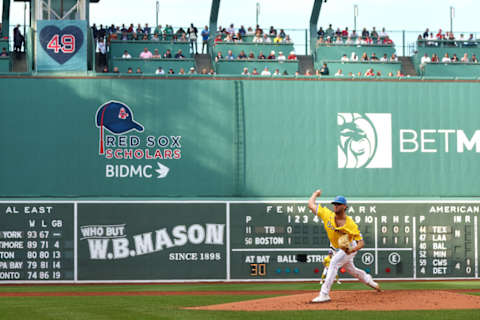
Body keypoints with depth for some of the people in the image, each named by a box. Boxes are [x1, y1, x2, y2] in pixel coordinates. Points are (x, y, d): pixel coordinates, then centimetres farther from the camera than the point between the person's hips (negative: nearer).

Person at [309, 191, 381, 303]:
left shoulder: (351, 224, -30)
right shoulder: (327, 215, -20)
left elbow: (361, 242, -27)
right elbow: (311, 204, -14)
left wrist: (351, 250, -45)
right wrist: (316, 193, 2)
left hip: (350, 247, -6)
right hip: (339, 249, 7)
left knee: (334, 262, -27)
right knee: (350, 269, 23)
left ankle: (324, 294, -31)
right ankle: (371, 282, 49)